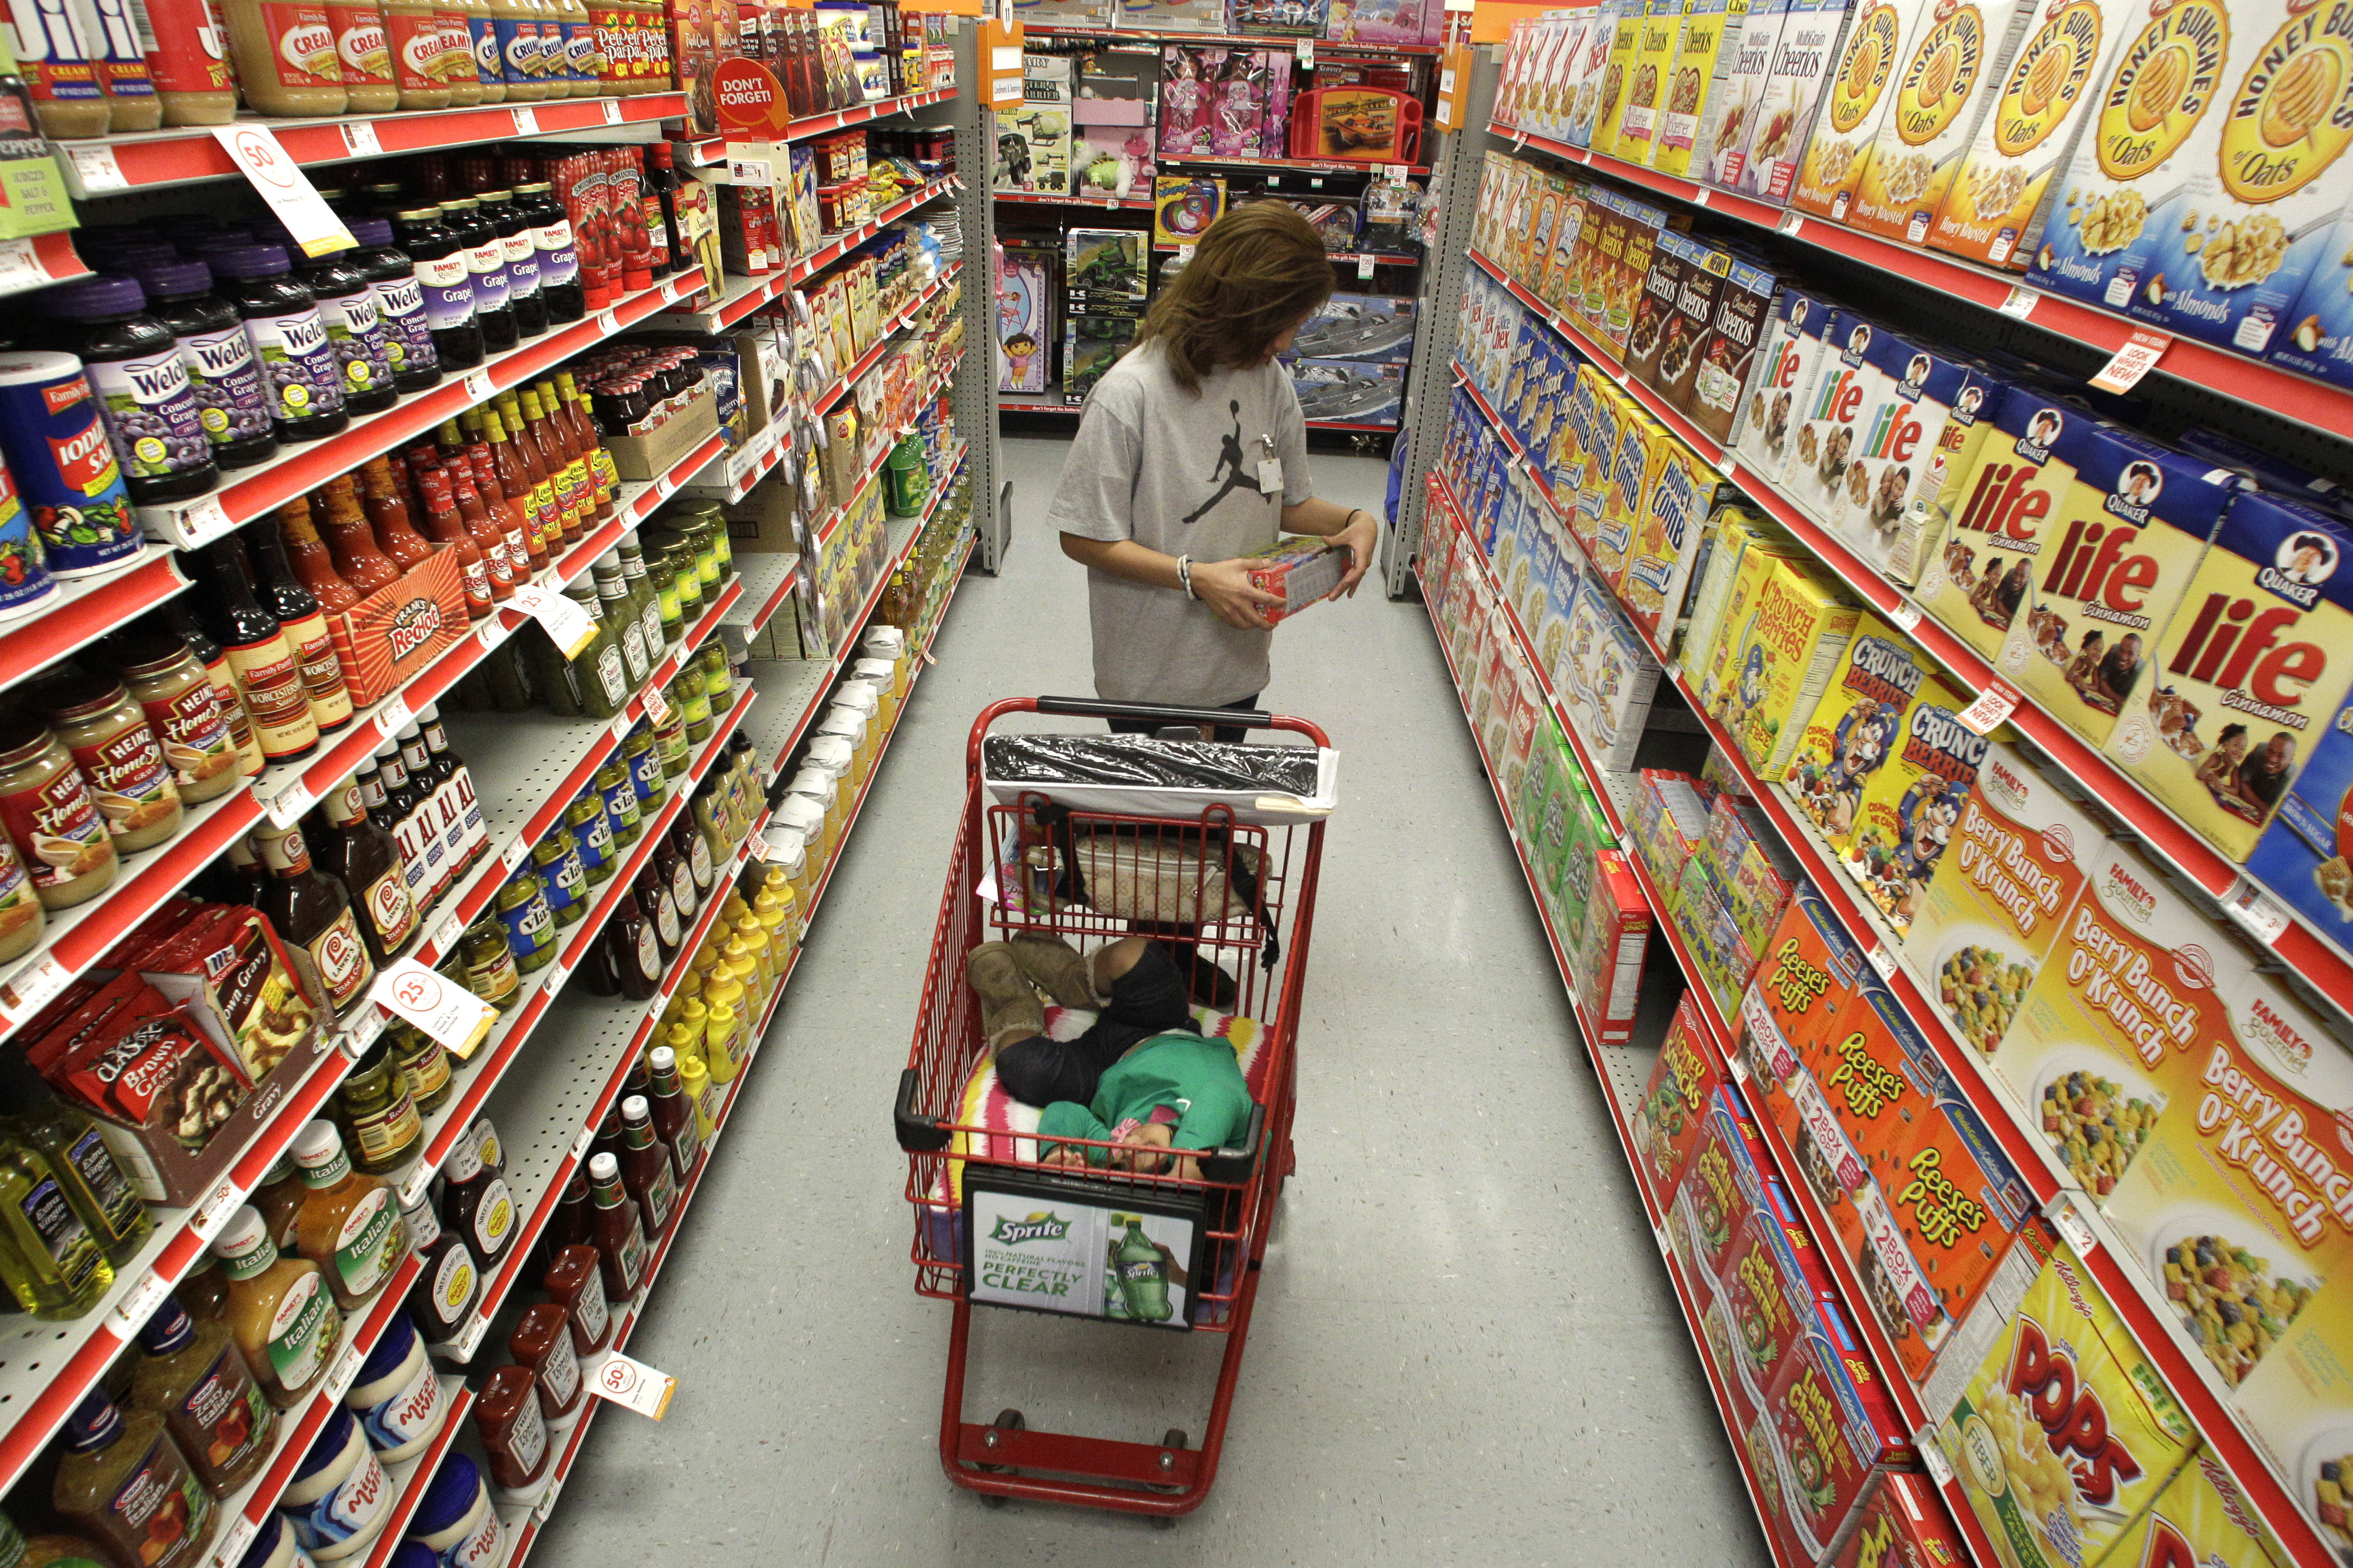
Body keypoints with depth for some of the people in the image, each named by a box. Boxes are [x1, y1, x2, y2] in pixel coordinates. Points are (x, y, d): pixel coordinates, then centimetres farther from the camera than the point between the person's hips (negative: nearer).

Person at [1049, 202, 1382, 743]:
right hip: (1150, 676, -6)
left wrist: (1353, 521, -10)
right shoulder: (1128, 396, -21)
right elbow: (1082, 539, -17)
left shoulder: (1270, 381, -2)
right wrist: (1196, 577, -26)